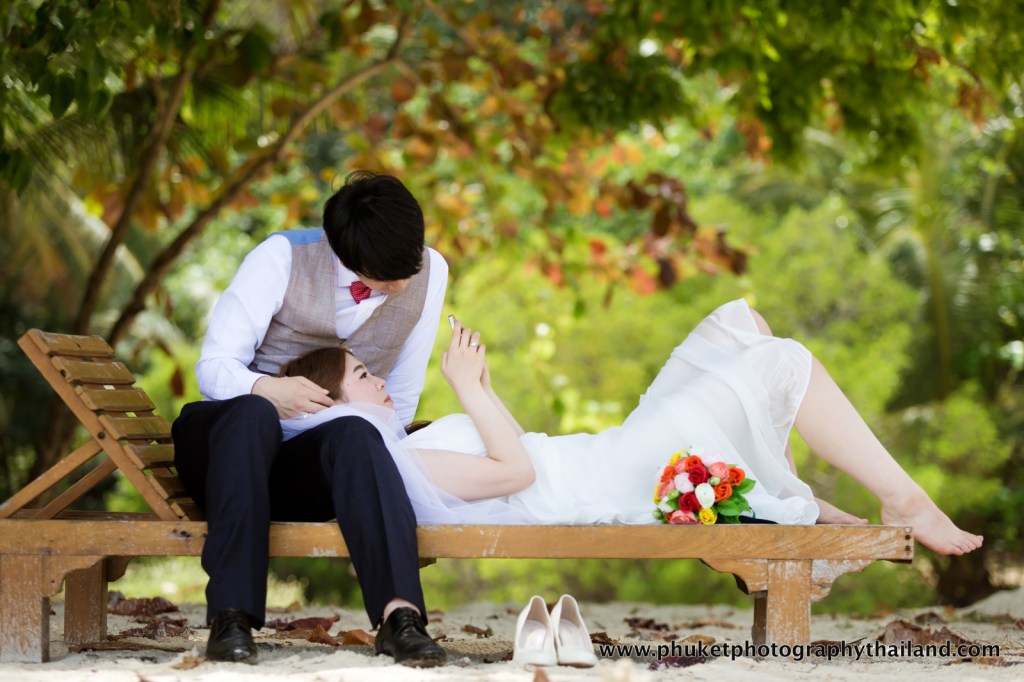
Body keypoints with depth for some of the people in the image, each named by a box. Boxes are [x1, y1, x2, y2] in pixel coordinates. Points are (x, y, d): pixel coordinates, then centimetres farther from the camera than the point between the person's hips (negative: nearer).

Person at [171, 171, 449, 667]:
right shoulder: (282, 257, -10)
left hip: (313, 472, 2)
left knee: (355, 434, -35)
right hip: (221, 443, -2)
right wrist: (266, 390, -34)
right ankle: (231, 616, -46)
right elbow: (214, 368, -14)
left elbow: (402, 395, 10)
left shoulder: (429, 272, 0)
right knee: (253, 413, -39)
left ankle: (399, 612, -52)